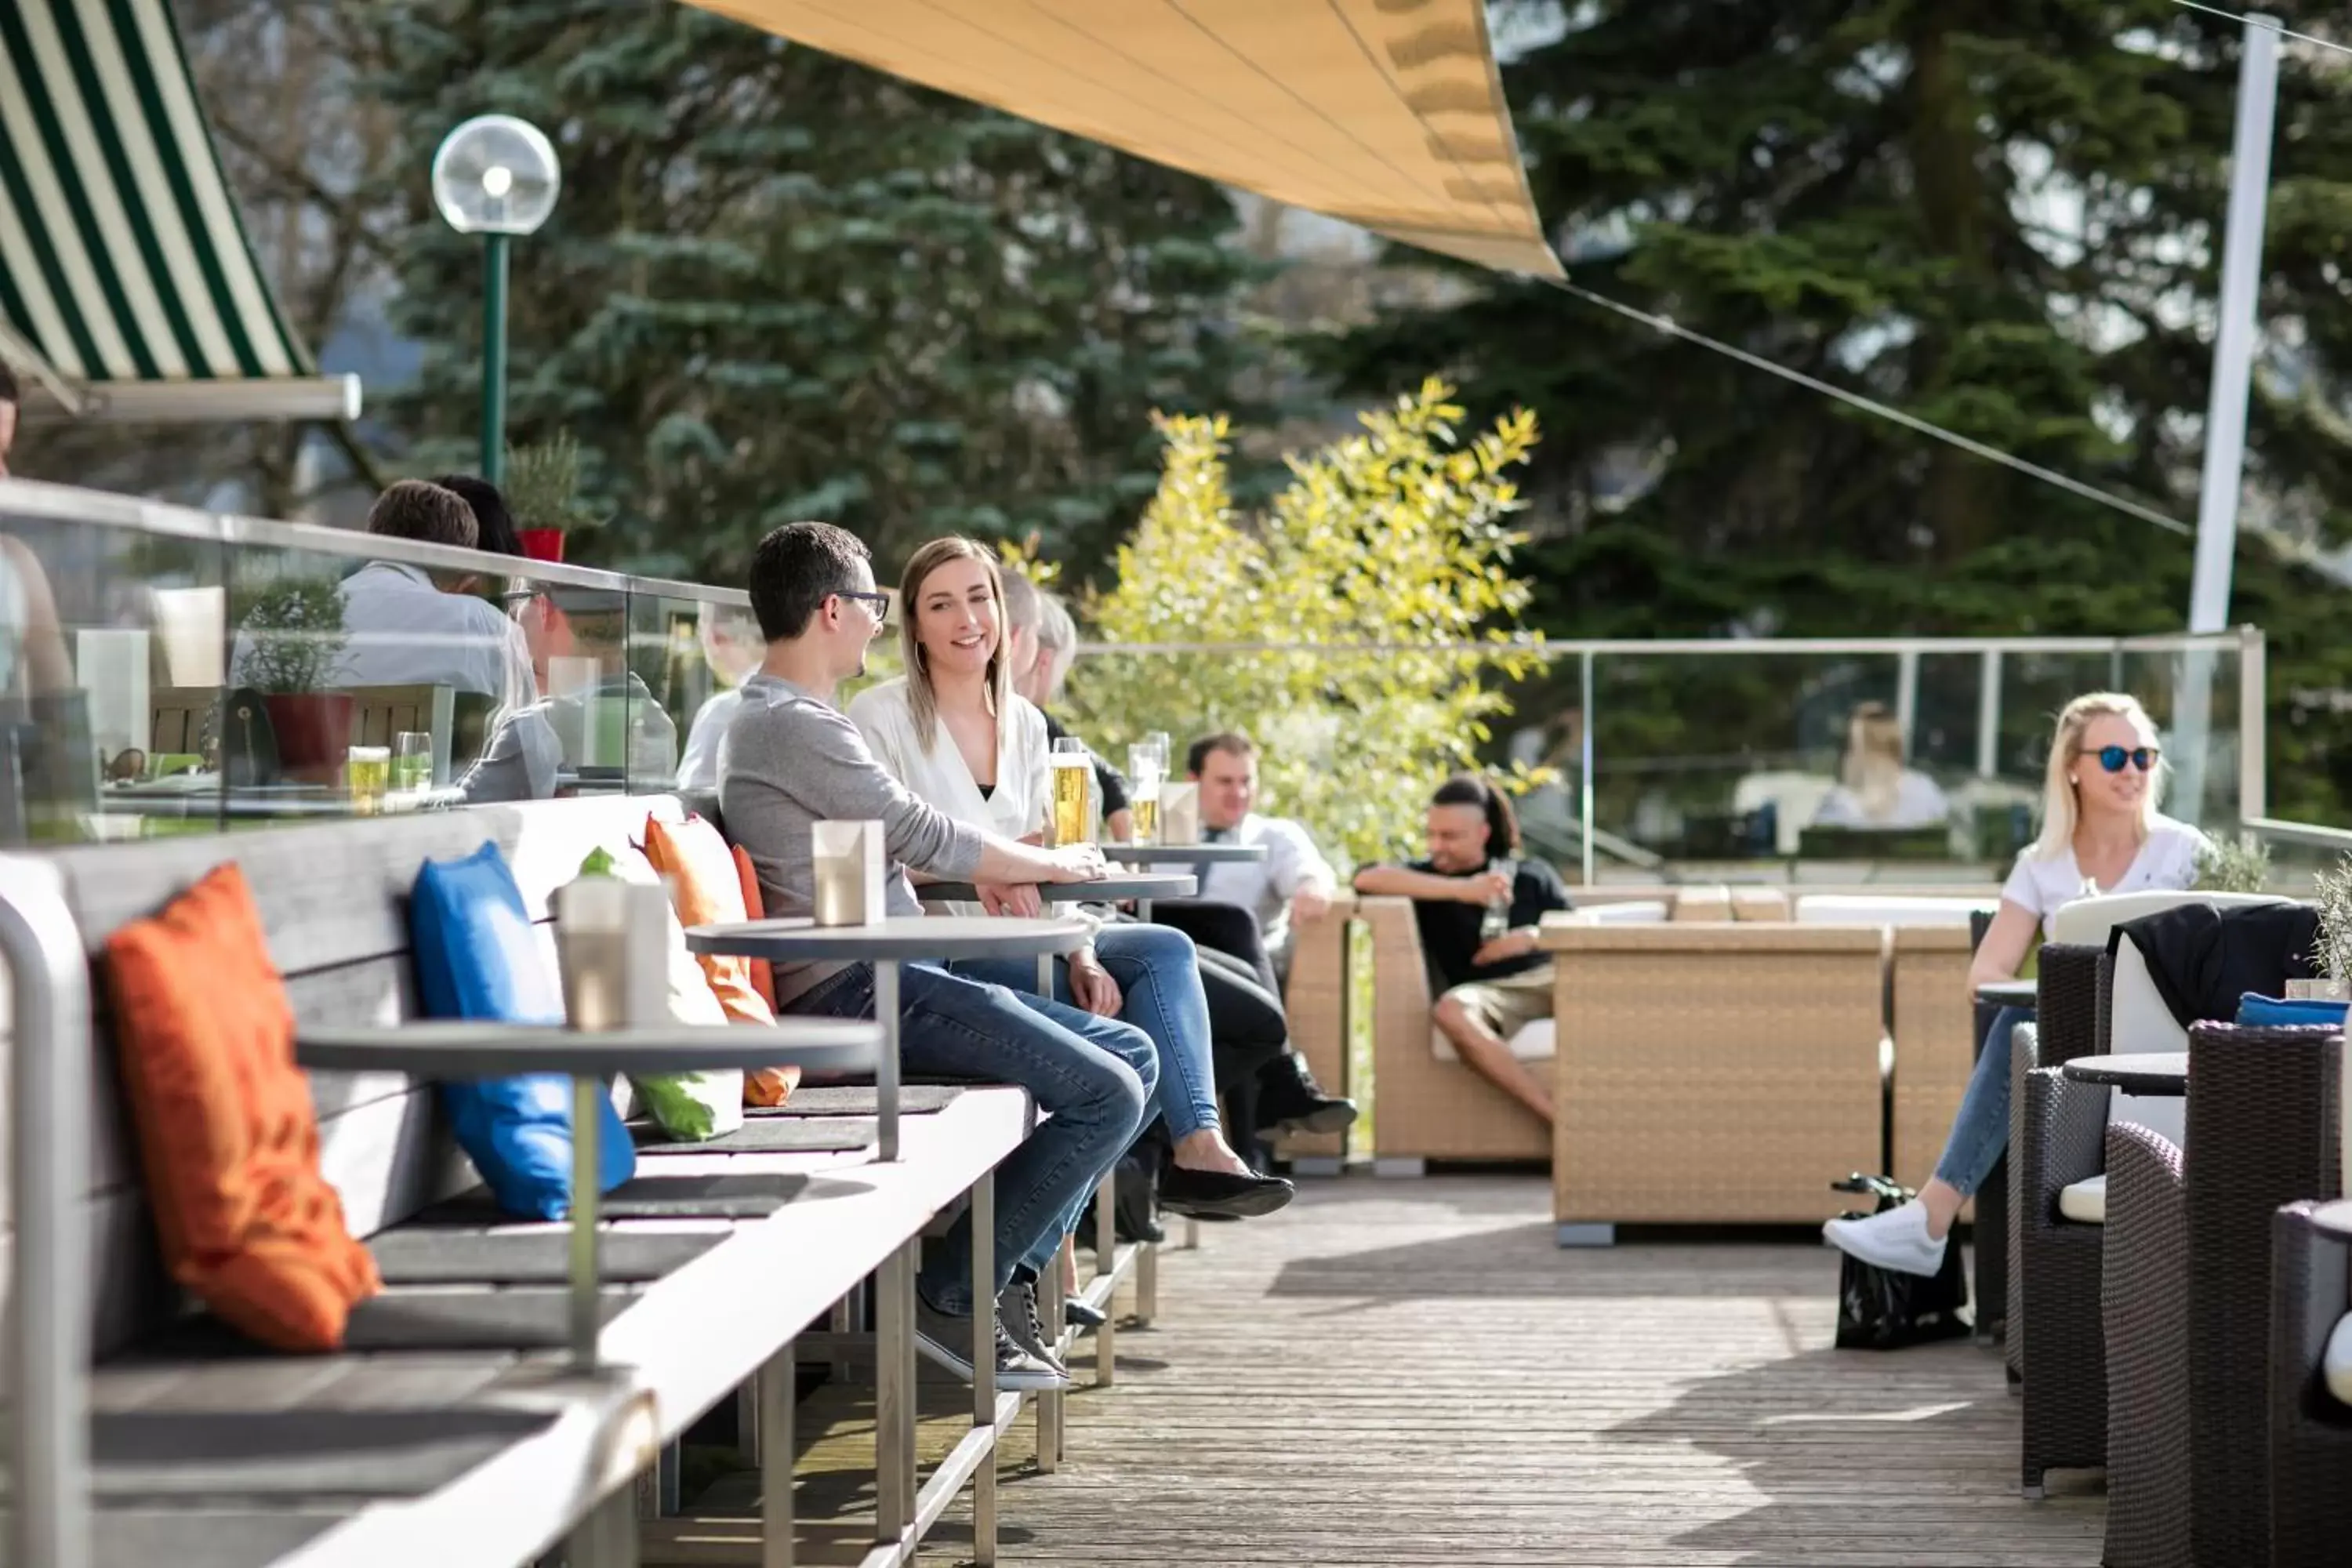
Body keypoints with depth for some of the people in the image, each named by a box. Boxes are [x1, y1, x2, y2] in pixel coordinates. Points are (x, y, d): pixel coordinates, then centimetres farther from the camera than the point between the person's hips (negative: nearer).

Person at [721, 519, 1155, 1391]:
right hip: (851, 993, -11)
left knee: (1132, 1054, 8)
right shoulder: (795, 725, -14)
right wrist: (1051, 864, 3)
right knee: (1107, 1092, -17)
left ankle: (1011, 1271, 5)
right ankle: (953, 1295, -9)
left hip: (880, 981, 11)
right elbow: (920, 835, -13)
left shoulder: (780, 715, 20)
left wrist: (1000, 865, 7)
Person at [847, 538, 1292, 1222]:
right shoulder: (881, 716, -4)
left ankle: (1198, 1148, -28)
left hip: (1017, 947, 6)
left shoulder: (1024, 724, 14)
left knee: (1168, 951, -18)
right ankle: (1193, 1152, -17)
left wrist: (1080, 953, -9)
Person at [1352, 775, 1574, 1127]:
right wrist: (1462, 891, -11)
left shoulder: (1533, 875, 22)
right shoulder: (1427, 878, 15)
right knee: (1451, 1010, -39)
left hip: (1548, 977, 1)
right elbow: (1366, 879, -6)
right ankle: (1560, 1117, -46)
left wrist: (1534, 938, -4)